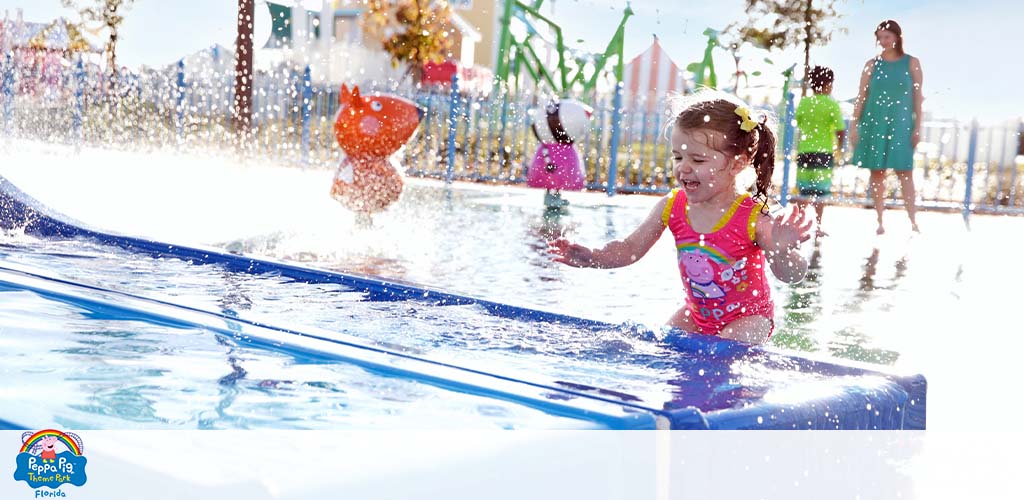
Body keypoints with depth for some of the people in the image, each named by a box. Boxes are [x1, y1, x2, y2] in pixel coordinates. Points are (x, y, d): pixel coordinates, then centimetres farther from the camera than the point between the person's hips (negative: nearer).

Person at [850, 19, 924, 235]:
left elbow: (917, 96, 3)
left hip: (901, 124, -1)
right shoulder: (872, 64, 6)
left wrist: (917, 127, -2)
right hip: (874, 122, 1)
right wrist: (855, 125, 0)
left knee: (905, 172, -7)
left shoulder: (911, 63, 4)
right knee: (877, 172, 2)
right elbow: (862, 96, 5)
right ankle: (880, 222, 7)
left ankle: (913, 222, -9)